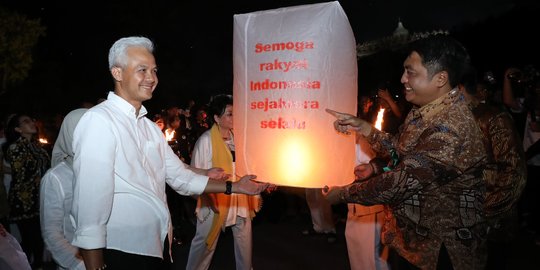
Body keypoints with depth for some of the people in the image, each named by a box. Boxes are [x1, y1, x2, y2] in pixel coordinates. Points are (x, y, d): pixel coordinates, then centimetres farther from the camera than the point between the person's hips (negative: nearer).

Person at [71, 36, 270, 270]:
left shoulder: (151, 128, 11)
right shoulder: (98, 121, -16)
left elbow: (181, 177, 11)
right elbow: (91, 205, -21)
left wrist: (233, 187, 5)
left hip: (157, 247, 8)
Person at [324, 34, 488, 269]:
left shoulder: (451, 127, -29)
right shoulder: (427, 110, 2)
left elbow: (404, 181, -30)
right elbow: (400, 150, 10)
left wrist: (343, 193, -19)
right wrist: (362, 127, -2)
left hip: (440, 249, -8)